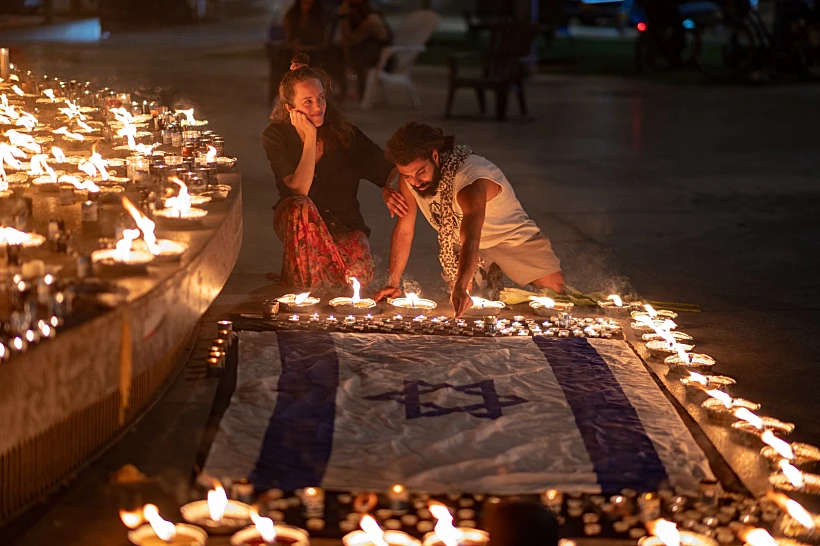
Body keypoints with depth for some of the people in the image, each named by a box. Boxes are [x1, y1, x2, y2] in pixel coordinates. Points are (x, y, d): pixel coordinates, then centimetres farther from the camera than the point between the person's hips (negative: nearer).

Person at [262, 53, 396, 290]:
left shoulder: (345, 134, -7)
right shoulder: (275, 136, -12)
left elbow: (388, 170, -3)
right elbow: (298, 190, -24)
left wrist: (390, 190, -27)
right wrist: (310, 136, -26)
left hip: (344, 227, 1)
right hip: (300, 226, -1)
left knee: (358, 274, -27)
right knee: (301, 207, -36)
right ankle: (301, 278, -13)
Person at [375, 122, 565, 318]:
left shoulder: (470, 179, -41)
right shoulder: (409, 178, -22)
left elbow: (471, 240, -54)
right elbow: (403, 231, -13)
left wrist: (461, 289, -68)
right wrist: (392, 284, -17)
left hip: (511, 236, -5)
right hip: (459, 240, 5)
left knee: (555, 287, -15)